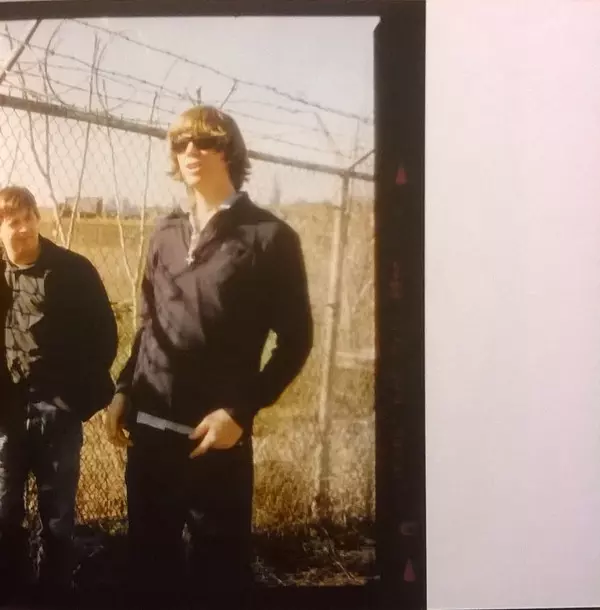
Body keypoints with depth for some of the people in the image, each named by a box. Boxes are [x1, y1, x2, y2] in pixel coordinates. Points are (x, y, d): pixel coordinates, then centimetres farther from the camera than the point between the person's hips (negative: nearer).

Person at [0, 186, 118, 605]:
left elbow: (104, 335, -2)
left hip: (58, 411, -2)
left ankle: (56, 590, 26)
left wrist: (82, 393, -6)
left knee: (58, 512, 11)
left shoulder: (74, 270, -6)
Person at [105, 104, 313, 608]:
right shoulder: (165, 235, 12)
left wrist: (241, 411, -13)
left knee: (219, 562, 6)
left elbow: (295, 340, -6)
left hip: (216, 431, -5)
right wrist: (123, 391, 9)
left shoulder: (271, 237, -5)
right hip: (149, 425, 5)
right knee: (150, 556, 14)